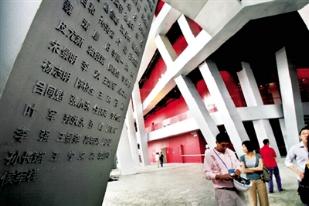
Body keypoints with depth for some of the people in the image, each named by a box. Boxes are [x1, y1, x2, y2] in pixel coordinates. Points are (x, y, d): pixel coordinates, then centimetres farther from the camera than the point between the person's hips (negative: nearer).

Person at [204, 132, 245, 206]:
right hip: (222, 190, -5)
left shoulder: (230, 152, 8)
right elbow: (207, 173, -10)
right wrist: (221, 176, -25)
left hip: (236, 188, 6)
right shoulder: (209, 154, -10)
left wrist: (238, 171, -5)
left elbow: (237, 165, 17)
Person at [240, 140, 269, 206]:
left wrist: (249, 168, -6)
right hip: (250, 182, 0)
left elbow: (261, 167, -10)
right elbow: (243, 171, -9)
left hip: (260, 181, 1)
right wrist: (256, 169, -6)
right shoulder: (242, 158, -1)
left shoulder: (258, 156, -1)